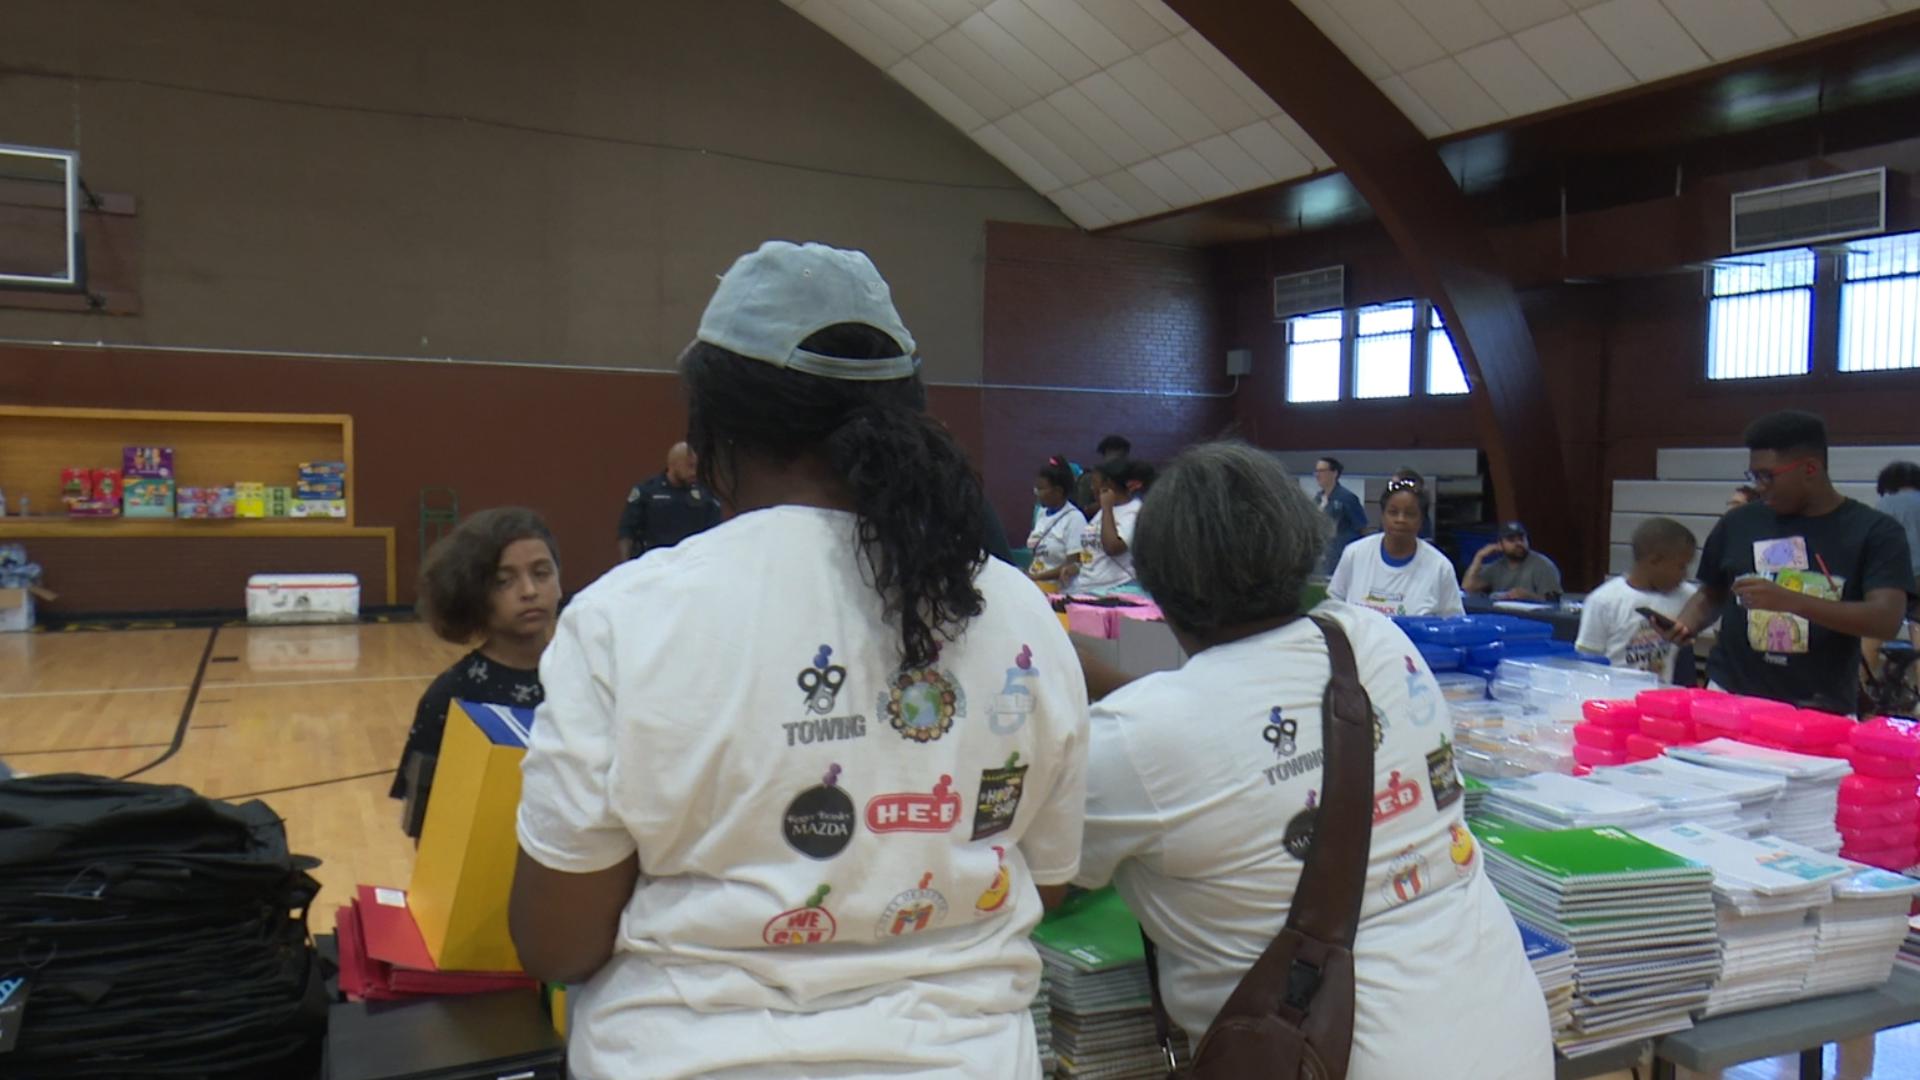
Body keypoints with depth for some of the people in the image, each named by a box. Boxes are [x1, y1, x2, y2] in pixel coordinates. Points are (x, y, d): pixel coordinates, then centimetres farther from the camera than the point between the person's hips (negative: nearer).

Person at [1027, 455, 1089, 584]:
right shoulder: (1042, 512, 12)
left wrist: (1037, 577, -13)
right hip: (1035, 583, 6)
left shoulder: (1075, 518, -9)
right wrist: (1027, 575, 2)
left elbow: (1075, 565, -12)